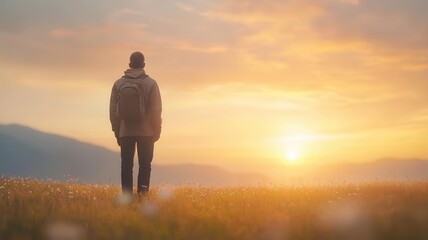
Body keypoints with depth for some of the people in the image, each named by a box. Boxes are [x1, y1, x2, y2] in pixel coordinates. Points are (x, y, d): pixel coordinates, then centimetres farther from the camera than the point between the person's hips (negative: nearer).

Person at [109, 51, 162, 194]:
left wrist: (116, 131, 11)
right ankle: (142, 193, -3)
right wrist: (157, 131, 3)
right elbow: (156, 109, -6)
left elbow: (113, 109, 4)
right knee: (144, 165, 4)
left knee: (126, 166, 6)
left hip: (125, 132, 2)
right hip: (146, 132, -2)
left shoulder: (118, 84, 3)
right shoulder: (150, 83, -4)